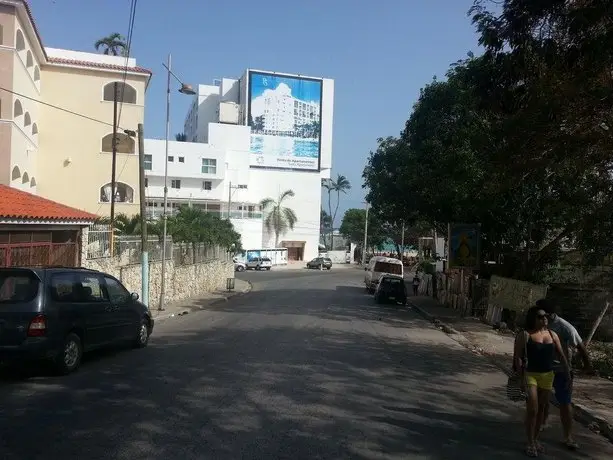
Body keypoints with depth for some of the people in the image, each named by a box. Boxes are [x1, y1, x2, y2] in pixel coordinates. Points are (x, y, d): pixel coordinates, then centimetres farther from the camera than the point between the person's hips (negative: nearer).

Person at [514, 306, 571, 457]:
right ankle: (530, 443, 7)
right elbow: (517, 357, -12)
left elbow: (561, 355, 11)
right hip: (530, 375, -5)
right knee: (532, 410, -6)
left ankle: (535, 439, 29)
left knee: (541, 409, 13)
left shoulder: (552, 335, 6)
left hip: (547, 376, 5)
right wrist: (521, 376, -17)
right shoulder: (524, 335, -10)